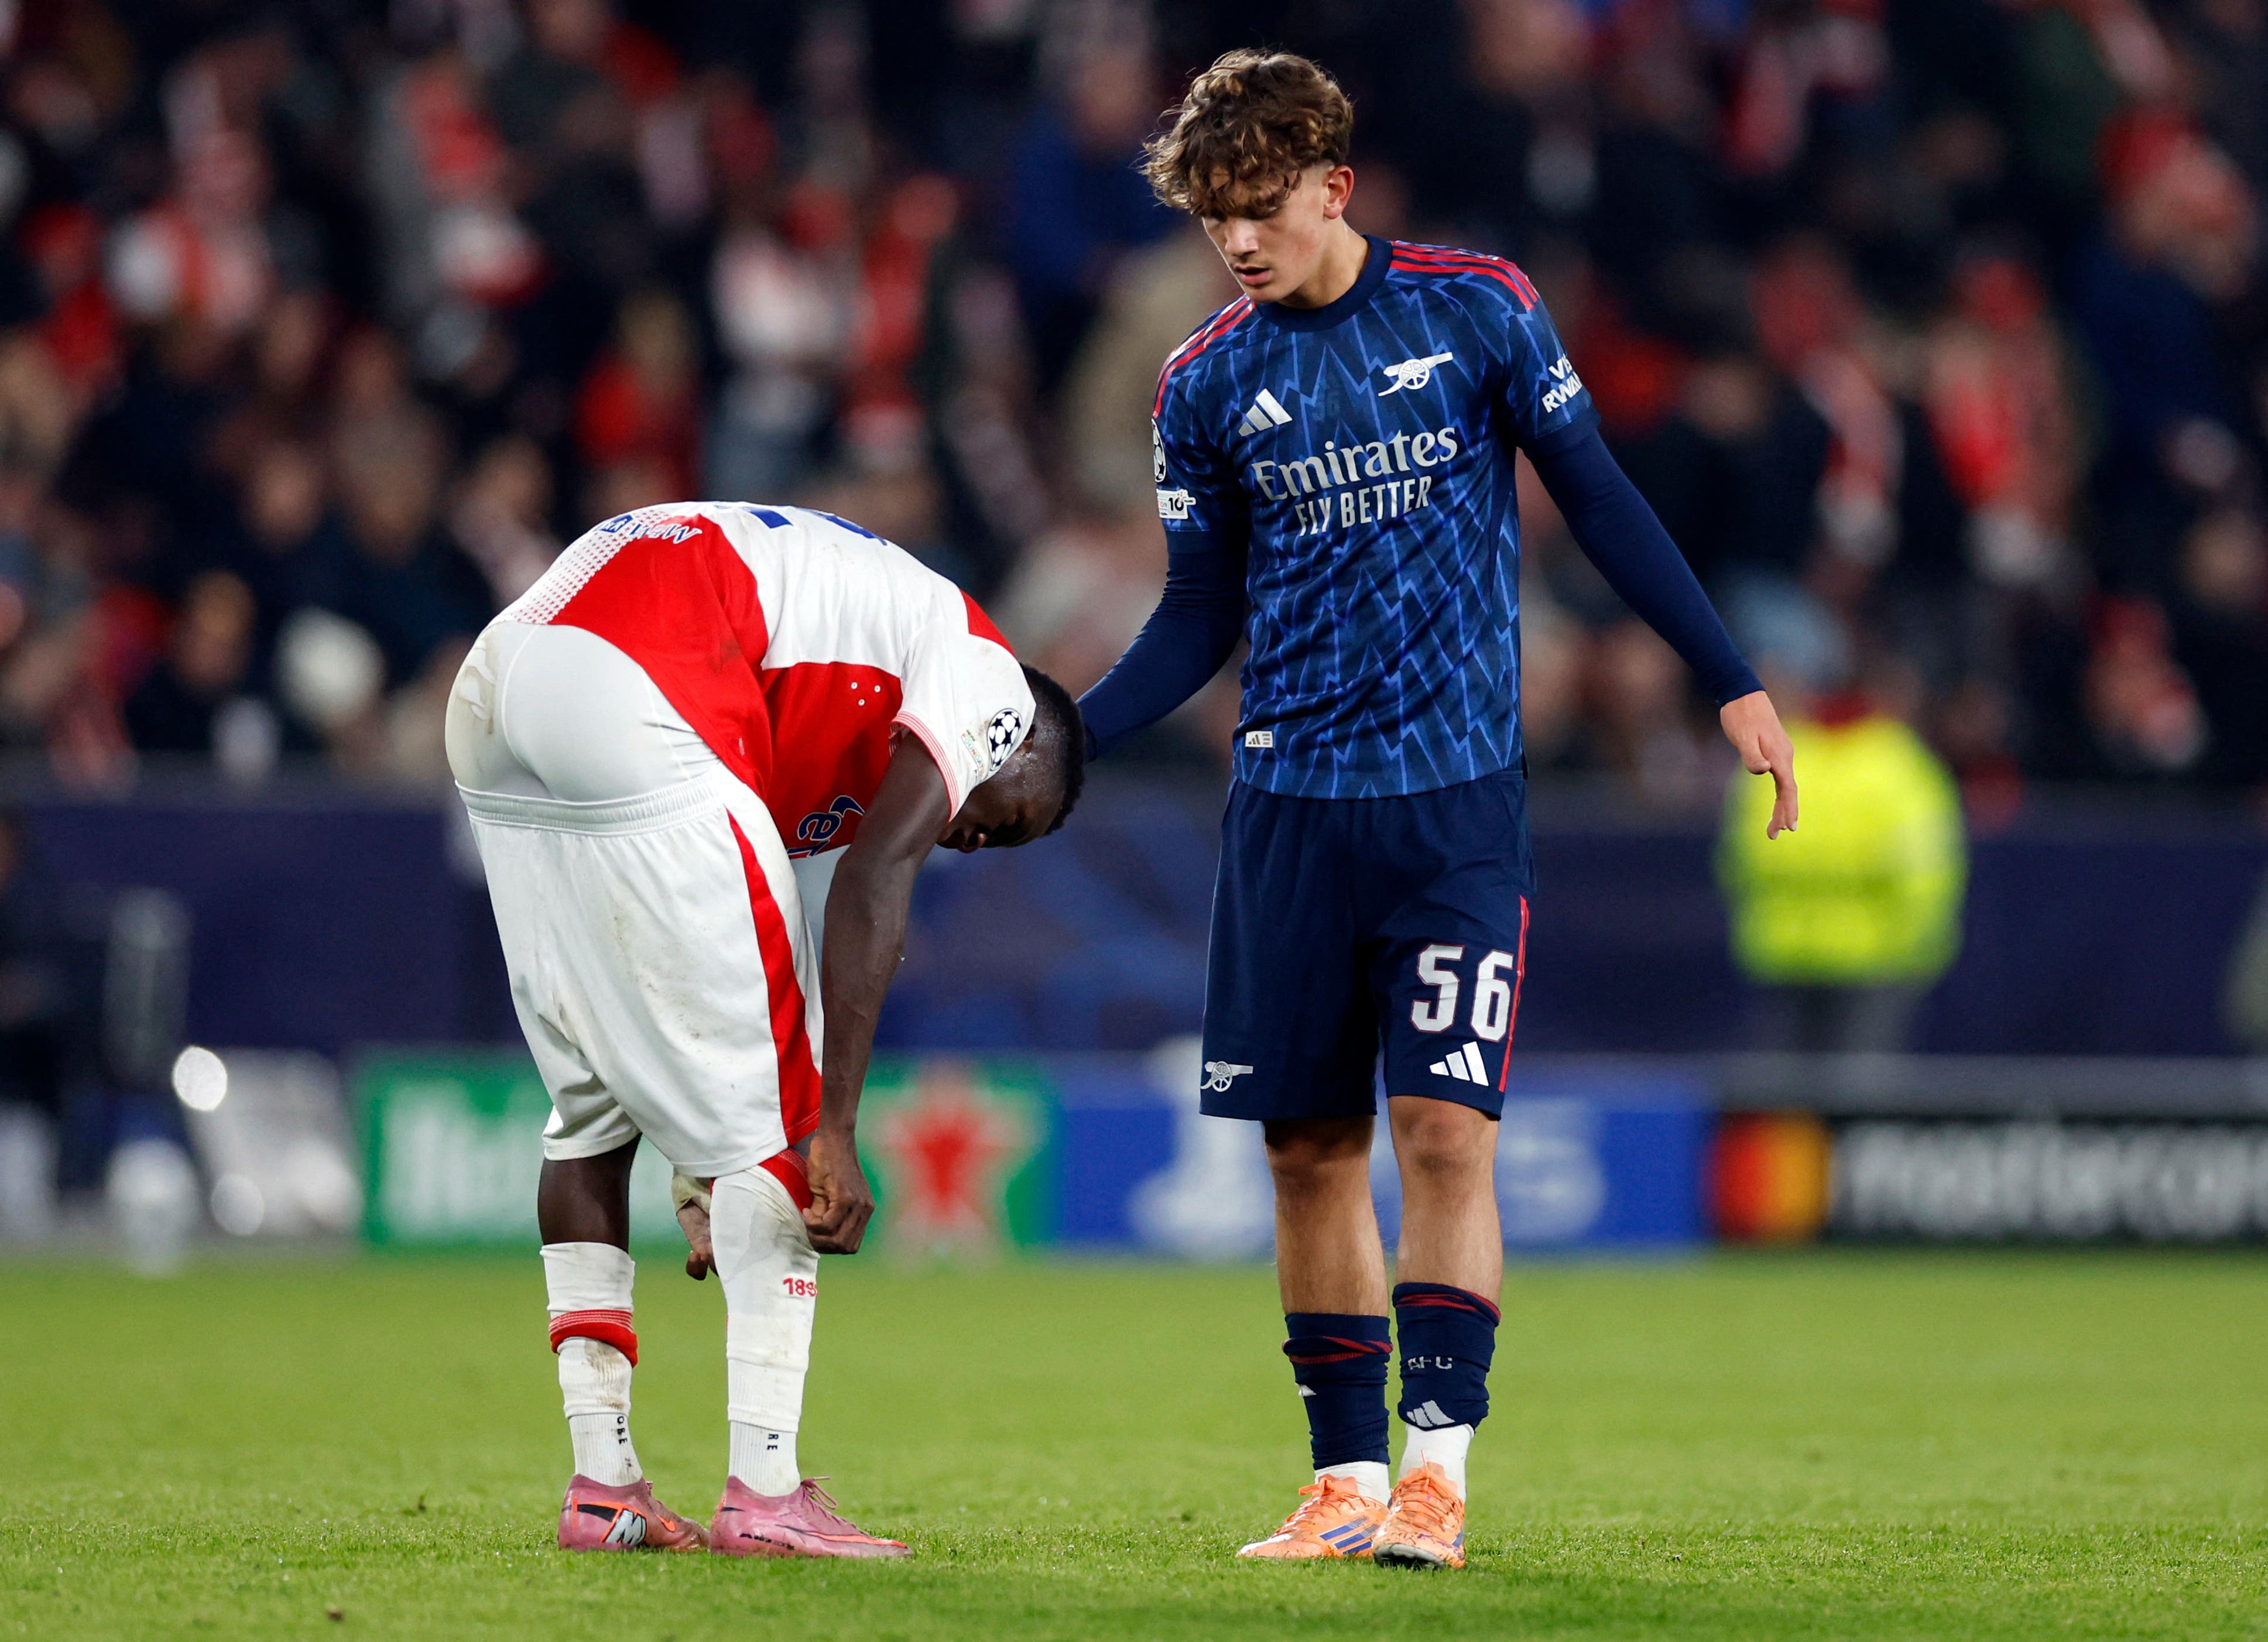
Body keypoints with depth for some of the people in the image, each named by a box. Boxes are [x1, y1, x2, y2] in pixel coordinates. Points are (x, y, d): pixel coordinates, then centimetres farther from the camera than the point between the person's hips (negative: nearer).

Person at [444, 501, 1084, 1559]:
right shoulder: (986, 683, 11)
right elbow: (872, 889, -4)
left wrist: (708, 1176, 31)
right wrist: (834, 1132, -6)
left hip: (493, 695, 9)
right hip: (626, 708, -9)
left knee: (593, 1102, 19)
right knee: (771, 1096, 2)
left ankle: (601, 1487, 19)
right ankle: (765, 1494, 0)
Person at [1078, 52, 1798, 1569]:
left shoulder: (1476, 310, -1)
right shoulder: (1208, 387, 4)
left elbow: (1599, 499, 6)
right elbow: (1201, 621, 10)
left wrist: (1731, 680, 4)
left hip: (1458, 798, -3)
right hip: (1291, 804, 3)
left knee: (1446, 1128, -12)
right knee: (1312, 1148, 3)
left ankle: (1438, 1468, -9)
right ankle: (1345, 1482, 10)